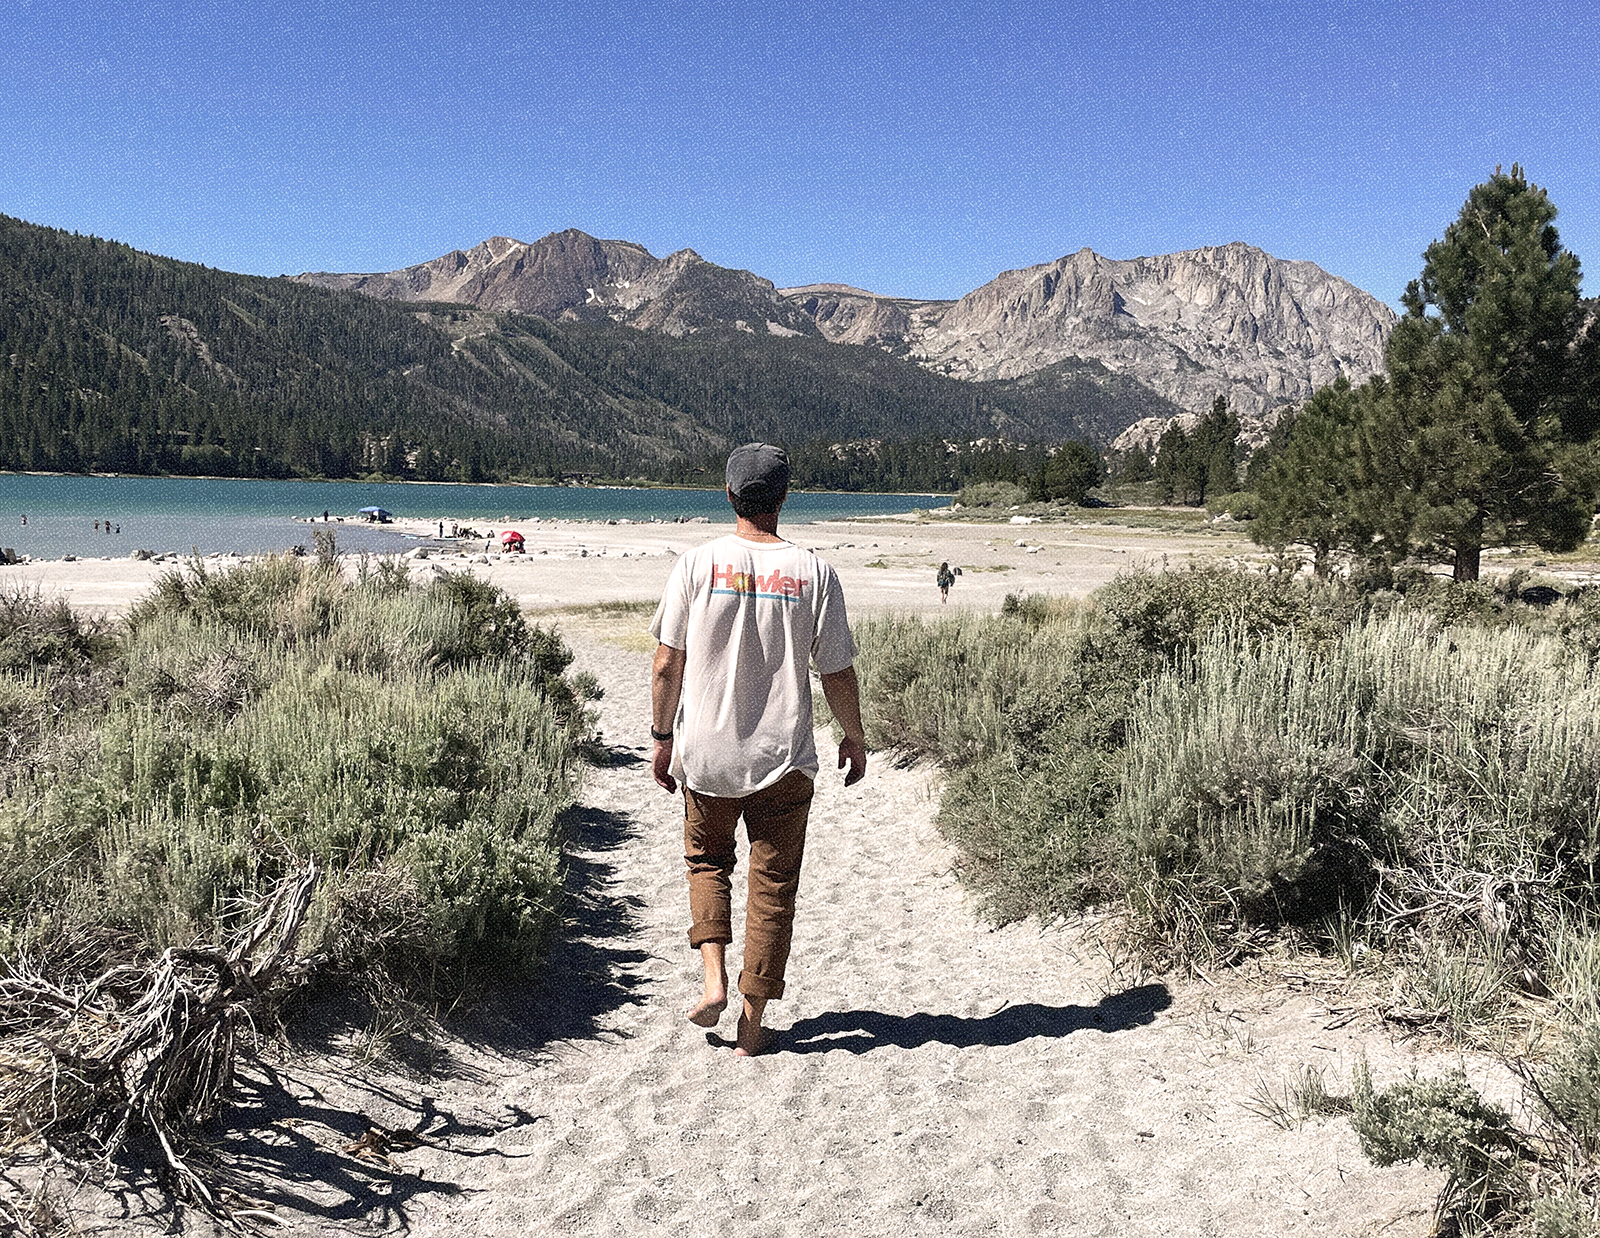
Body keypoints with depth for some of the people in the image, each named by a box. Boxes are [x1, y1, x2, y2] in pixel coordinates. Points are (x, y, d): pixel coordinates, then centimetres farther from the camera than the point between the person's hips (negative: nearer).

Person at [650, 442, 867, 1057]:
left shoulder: (697, 564, -5)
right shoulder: (813, 572, -6)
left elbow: (666, 665, -3)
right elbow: (837, 672, -2)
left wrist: (663, 736, 10)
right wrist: (854, 738, 13)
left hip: (705, 753, 1)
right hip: (784, 758, -1)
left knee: (707, 861, 24)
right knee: (773, 885, 11)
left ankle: (713, 977, 6)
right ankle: (752, 1024, 17)